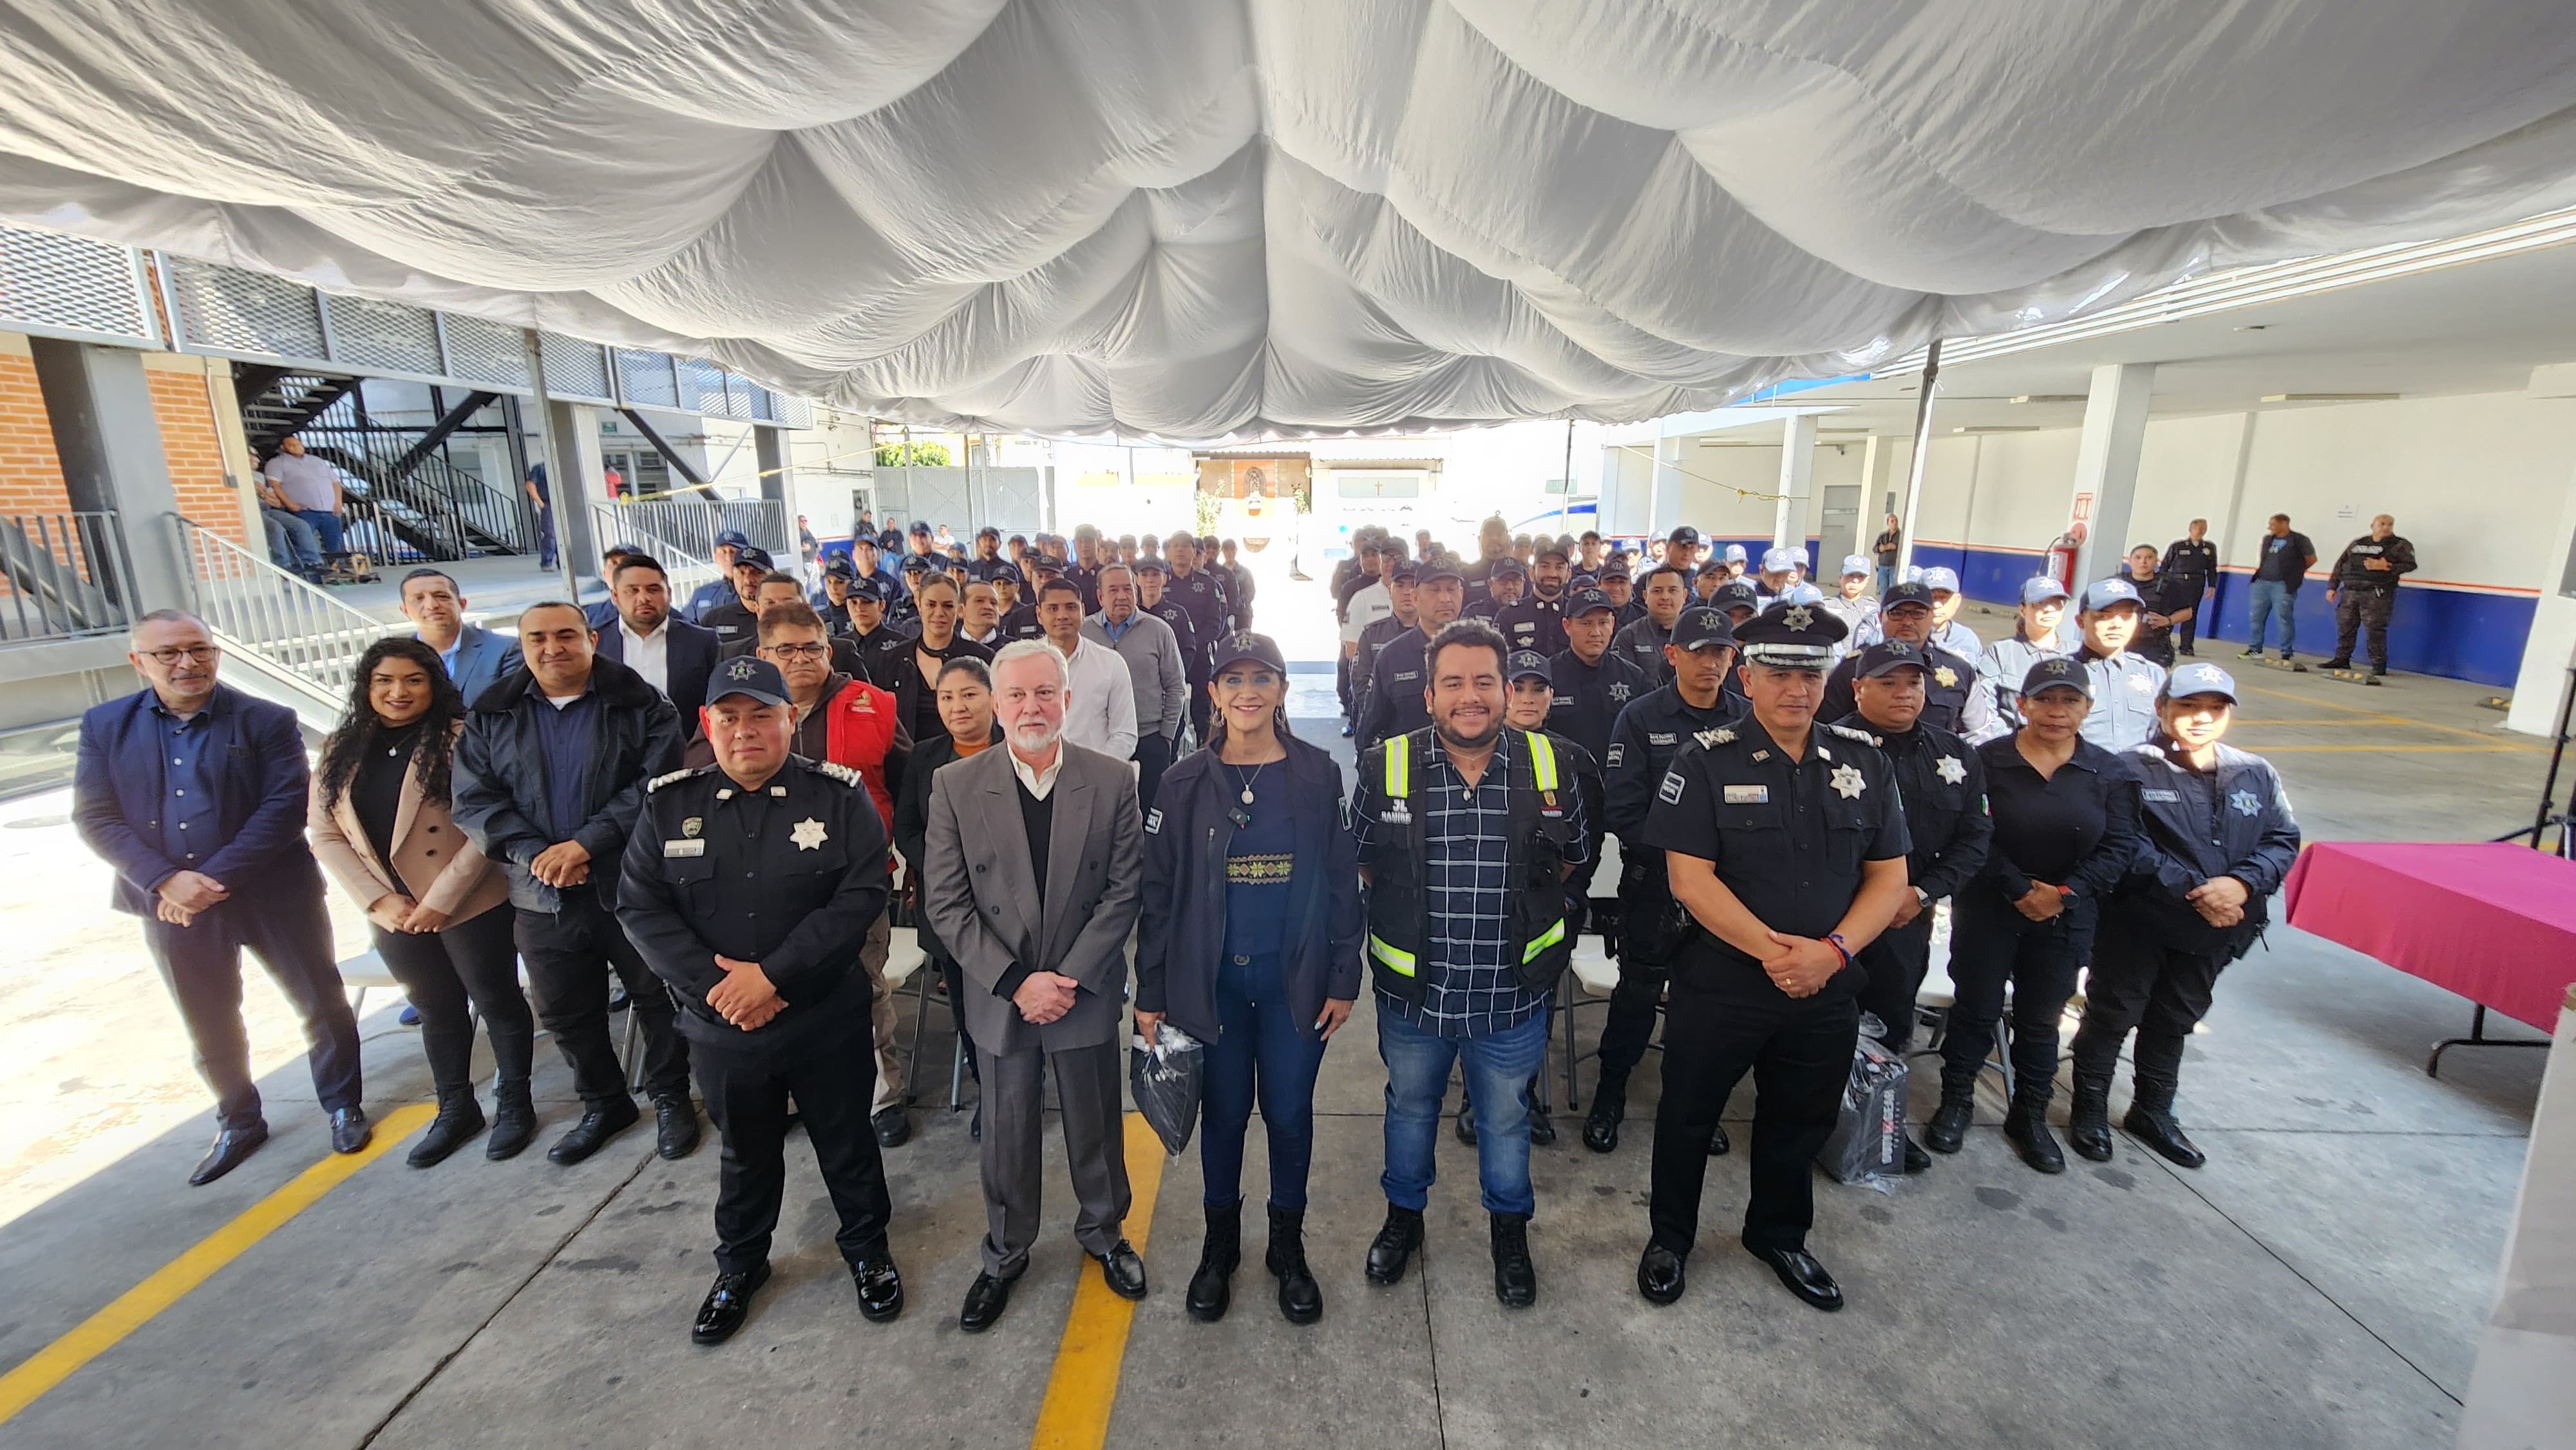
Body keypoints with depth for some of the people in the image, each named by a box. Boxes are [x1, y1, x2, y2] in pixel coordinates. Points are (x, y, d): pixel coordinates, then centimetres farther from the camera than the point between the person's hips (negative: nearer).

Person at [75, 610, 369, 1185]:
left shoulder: (267, 721, -7)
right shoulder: (105, 725, 3)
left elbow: (286, 806, -14)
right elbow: (94, 816, -2)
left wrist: (218, 878, -20)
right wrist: (166, 880, -16)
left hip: (272, 896, -3)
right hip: (172, 904, 3)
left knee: (320, 1004, 8)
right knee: (210, 1025, 17)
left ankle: (343, 1106, 27)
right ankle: (239, 1123, 36)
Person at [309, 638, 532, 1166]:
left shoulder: (460, 740, -12)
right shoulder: (342, 751, 4)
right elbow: (324, 834, 3)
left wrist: (442, 900, -18)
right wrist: (379, 900, -7)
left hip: (472, 904, -5)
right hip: (394, 914, 5)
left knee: (497, 1003, 7)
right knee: (437, 1011, 19)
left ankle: (515, 1104, 25)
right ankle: (455, 1108, 35)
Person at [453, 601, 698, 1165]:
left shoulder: (641, 706, -5)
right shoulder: (489, 717, 7)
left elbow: (657, 785, -14)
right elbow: (475, 801, 0)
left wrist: (585, 842, -21)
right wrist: (535, 854, -15)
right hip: (543, 896, 4)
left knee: (658, 997, 9)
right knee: (564, 1012, 16)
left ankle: (671, 1097, 28)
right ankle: (603, 1105, 36)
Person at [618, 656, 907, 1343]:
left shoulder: (840, 796, -10)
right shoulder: (668, 804, -1)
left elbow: (861, 896, -17)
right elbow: (640, 906, -4)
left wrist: (774, 974, -22)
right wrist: (712, 984, -16)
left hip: (829, 1021, -2)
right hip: (721, 1027, 2)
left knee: (848, 1144, 15)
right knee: (745, 1154, 22)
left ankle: (867, 1247, 40)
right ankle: (739, 1264, 46)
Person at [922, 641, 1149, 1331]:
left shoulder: (1112, 781, -8)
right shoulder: (955, 786, -8)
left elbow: (1123, 891, -7)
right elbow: (946, 905, -8)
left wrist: (1070, 978, -14)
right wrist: (1017, 984, -15)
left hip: (1087, 992, 0)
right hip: (999, 999, 0)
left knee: (1097, 1126, 17)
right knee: (1006, 1135, 16)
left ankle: (1104, 1233, 44)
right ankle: (1005, 1254, 42)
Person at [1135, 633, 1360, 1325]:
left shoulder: (1318, 775, -4)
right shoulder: (1186, 782, -4)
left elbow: (1342, 881, 0)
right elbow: (1158, 891, -1)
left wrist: (1343, 979, -2)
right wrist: (1150, 992, -1)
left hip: (1295, 976, 0)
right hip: (1211, 977, 0)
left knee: (1289, 1113, 11)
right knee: (1224, 1112, 13)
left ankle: (1287, 1244, 36)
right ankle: (1220, 1243, 38)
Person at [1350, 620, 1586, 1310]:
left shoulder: (1547, 765, -8)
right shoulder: (1386, 766, -11)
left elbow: (1569, 856, 8)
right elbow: (1360, 860, 4)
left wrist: (1518, 909, 3)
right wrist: (1416, 915, 2)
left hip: (1513, 994, 0)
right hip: (1413, 991, 0)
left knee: (1506, 1117, 21)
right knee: (1410, 1106, 22)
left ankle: (1509, 1228, 47)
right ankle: (1404, 1215, 48)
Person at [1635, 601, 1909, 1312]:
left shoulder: (1864, 763, 2)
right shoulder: (1706, 762, -10)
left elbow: (1889, 877, 1)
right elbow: (1689, 877, -15)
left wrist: (1834, 950, -14)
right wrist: (1771, 949, -23)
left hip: (1827, 990, 4)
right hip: (1720, 982, -3)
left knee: (1801, 1121, 21)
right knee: (1688, 1115, 12)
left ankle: (1780, 1234, 46)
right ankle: (1670, 1236, 35)